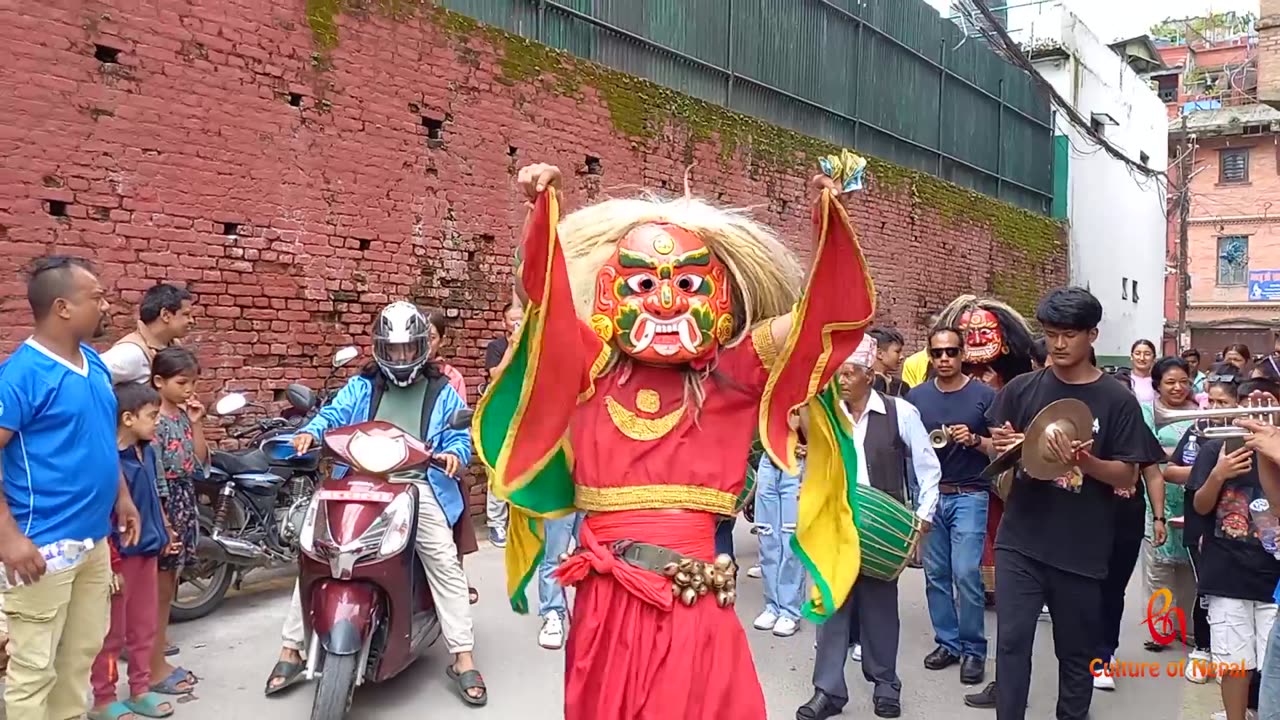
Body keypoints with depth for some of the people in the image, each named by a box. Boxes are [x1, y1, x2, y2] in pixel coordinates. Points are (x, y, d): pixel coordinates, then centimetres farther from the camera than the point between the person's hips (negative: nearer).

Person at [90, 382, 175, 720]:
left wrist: (166, 531, 21)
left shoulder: (148, 452, 4)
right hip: (119, 555, -8)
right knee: (112, 631, 6)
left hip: (147, 551, 8)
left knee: (144, 626, 17)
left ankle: (140, 690, 29)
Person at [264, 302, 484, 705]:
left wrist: (454, 455, -16)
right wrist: (310, 432, -17)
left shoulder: (442, 392, 14)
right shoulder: (360, 387, 19)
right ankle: (292, 648, 12)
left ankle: (463, 658, -6)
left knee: (445, 563, -13)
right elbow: (333, 415, 6)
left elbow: (459, 437, 8)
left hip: (419, 488, -2)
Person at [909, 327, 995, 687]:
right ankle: (947, 642, 21)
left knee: (966, 574, -7)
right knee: (936, 573, 7)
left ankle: (973, 649, 8)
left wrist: (975, 440, -17)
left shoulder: (985, 395, -3)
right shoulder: (916, 396, 5)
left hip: (969, 495, -3)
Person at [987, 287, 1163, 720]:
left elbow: (1128, 477, -4)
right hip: (1020, 541, 1)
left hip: (1082, 548, -1)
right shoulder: (1021, 389, 2)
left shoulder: (1117, 400, -4)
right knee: (1012, 639, -1)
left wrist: (1086, 462, -23)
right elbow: (997, 448, 10)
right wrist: (1006, 447, -13)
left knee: (1076, 649, 13)